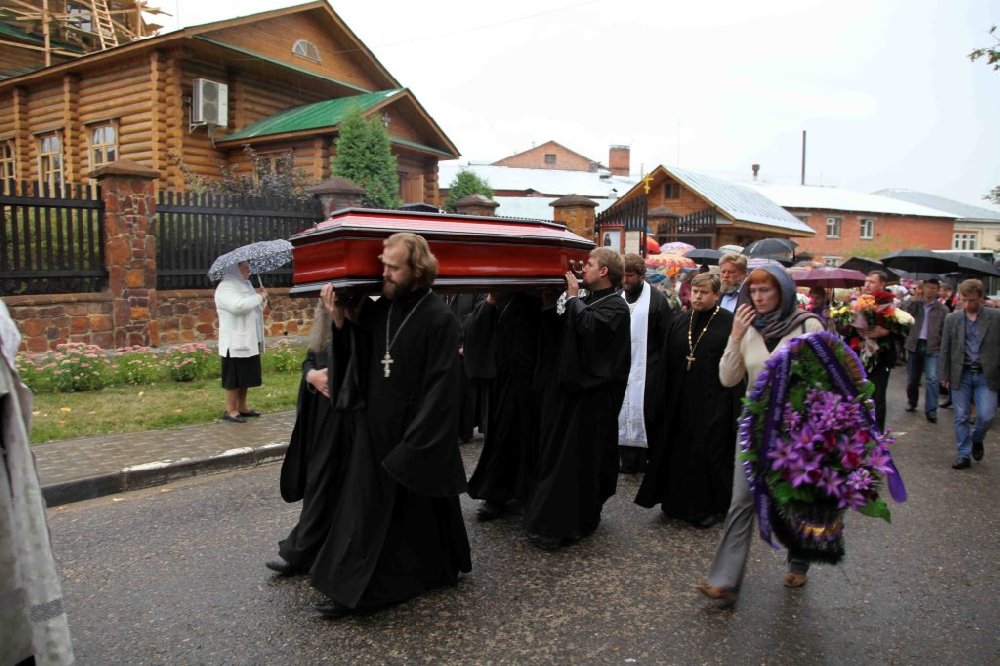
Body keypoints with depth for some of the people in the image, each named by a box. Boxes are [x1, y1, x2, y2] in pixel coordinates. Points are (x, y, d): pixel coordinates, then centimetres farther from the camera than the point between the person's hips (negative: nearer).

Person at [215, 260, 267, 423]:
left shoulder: (245, 285, 17)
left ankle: (242, 407, 23)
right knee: (234, 377, -4)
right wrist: (259, 297, -18)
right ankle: (230, 411, 4)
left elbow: (256, 309, 25)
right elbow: (238, 306, -30)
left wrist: (262, 298, 5)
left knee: (245, 376, 14)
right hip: (235, 341, -9)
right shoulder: (225, 287, -12)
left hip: (249, 340, 9)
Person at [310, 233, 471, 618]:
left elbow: (440, 387, -17)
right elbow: (358, 360, 7)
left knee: (420, 510, 10)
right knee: (364, 506, 12)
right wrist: (340, 320, -7)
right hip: (374, 428, 6)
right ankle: (353, 589, 27)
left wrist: (414, 443, -18)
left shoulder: (438, 319, -16)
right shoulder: (379, 309, 4)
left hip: (416, 435, -6)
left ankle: (440, 570, 32)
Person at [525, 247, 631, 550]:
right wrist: (549, 304, 3)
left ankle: (567, 524, 7)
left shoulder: (615, 306, -10)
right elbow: (557, 332, 14)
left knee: (576, 456, -2)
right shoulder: (586, 301, 15)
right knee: (556, 452, 14)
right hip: (569, 387, 9)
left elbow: (588, 325, -29)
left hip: (590, 394, -9)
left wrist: (573, 297, -14)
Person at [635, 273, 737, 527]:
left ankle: (712, 506, 21)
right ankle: (678, 501, 28)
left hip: (713, 403, -5)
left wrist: (735, 405, -14)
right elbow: (667, 364, 9)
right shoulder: (679, 323, 8)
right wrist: (664, 399, 6)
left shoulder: (730, 323, -7)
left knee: (709, 453, 3)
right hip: (680, 401, 5)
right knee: (679, 451, 11)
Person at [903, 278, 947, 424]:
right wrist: (914, 298, -14)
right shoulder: (915, 304, 6)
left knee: (932, 379, -12)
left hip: (933, 347, -2)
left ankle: (931, 410, -9)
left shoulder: (942, 309, 3)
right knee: (912, 378, 13)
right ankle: (912, 402, 33)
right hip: (914, 345, 2)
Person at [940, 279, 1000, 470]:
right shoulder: (952, 318, 2)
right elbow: (945, 349, 6)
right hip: (961, 375, 1)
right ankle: (963, 455, 16)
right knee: (961, 417, 5)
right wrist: (945, 375, 5)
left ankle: (976, 439, 27)